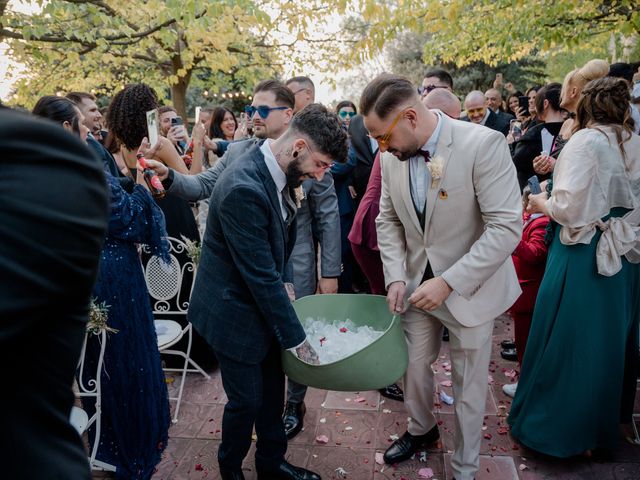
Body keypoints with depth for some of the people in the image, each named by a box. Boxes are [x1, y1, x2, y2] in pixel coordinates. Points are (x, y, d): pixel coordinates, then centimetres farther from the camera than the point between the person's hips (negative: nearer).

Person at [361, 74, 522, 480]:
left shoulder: (484, 144, -23)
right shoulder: (393, 156, -5)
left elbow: (506, 227, -24)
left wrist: (448, 282, -26)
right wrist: (396, 276, -7)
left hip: (471, 287, -4)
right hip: (418, 284, 5)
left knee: (469, 385, 11)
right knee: (413, 366, 19)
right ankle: (421, 429, 50)